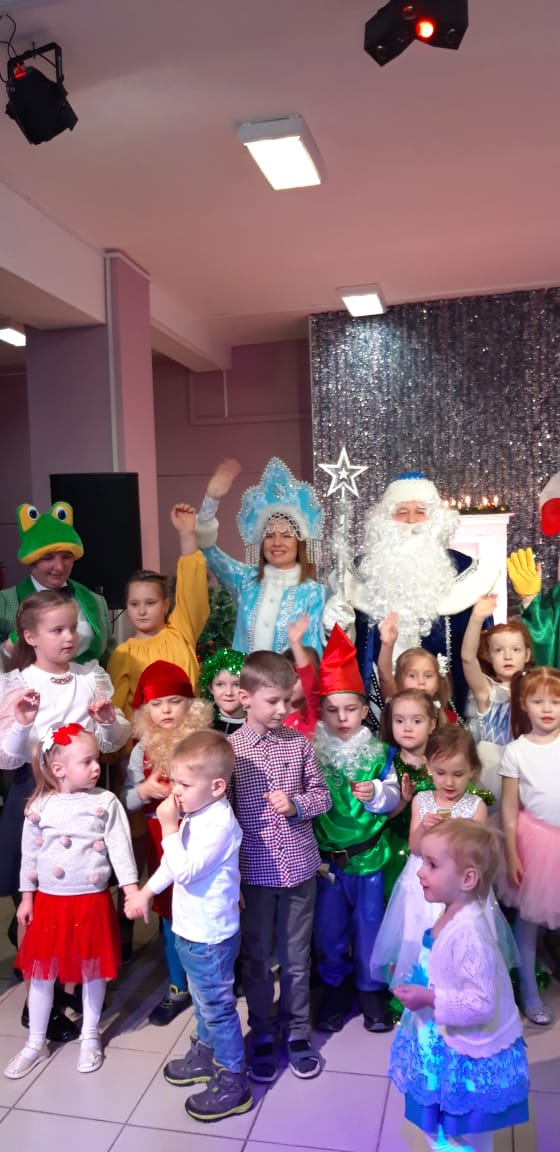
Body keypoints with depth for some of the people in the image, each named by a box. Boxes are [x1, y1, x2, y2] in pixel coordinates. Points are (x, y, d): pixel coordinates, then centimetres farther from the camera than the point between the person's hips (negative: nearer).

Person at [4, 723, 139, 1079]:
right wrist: (27, 897, 7)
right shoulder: (39, 806, -5)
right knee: (41, 971, 13)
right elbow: (30, 854, 5)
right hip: (49, 901, 2)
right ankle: (36, 1043, 33)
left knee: (93, 970, 13)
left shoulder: (106, 803, -10)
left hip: (93, 901, -1)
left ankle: (90, 1036, 35)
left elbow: (121, 848, -10)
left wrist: (132, 891, -17)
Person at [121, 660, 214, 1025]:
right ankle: (178, 988, 33)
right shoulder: (141, 751, -2)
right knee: (170, 915, 15)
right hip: (163, 840, 3)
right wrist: (145, 790, -15)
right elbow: (127, 800, 4)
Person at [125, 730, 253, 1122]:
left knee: (217, 1008, 8)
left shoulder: (218, 823, -30)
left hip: (209, 936, -9)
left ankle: (233, 1084, 24)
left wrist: (169, 828, -31)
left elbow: (185, 871, -33)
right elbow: (175, 861, 14)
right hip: (192, 930, 9)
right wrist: (147, 890, 17)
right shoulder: (198, 814, -1)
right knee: (203, 1001, 27)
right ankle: (205, 1055, 47)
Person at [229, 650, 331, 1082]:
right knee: (257, 959, 16)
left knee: (297, 958, 17)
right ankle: (262, 1036, 35)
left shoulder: (299, 743, -5)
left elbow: (322, 795, 4)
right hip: (254, 872, -1)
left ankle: (297, 1032, 36)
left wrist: (296, 805, -16)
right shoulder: (230, 748, -11)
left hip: (299, 867, 2)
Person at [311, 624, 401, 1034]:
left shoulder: (379, 753, -5)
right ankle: (335, 986, 37)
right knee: (329, 926, 14)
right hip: (323, 857, 0)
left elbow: (394, 797, -1)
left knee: (369, 923, 14)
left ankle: (371, 989, 35)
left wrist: (377, 794, -22)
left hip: (367, 857, 0)